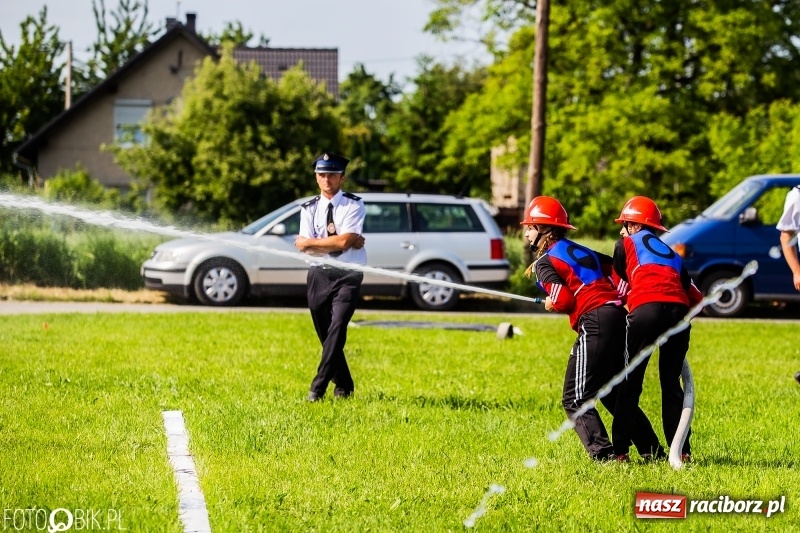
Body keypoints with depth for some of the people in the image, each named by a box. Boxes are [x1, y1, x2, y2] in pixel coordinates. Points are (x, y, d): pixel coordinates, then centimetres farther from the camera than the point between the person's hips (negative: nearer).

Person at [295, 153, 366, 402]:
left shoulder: (354, 206, -3)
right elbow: (305, 246, -6)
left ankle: (318, 389, -22)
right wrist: (342, 242, -14)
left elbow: (344, 241, -17)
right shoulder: (309, 209, 8)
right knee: (325, 334, 8)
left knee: (337, 327, -19)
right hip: (318, 275, 4)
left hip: (347, 275, -4)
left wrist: (309, 242, -10)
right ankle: (343, 386, 24)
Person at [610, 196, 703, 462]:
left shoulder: (626, 245, 21)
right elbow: (696, 298, 26)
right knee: (671, 383, 14)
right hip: (678, 310, 4)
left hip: (647, 309, -4)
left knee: (629, 383, 2)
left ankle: (620, 450, -1)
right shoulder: (672, 253, 32)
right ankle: (681, 450, 9)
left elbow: (621, 289, 24)